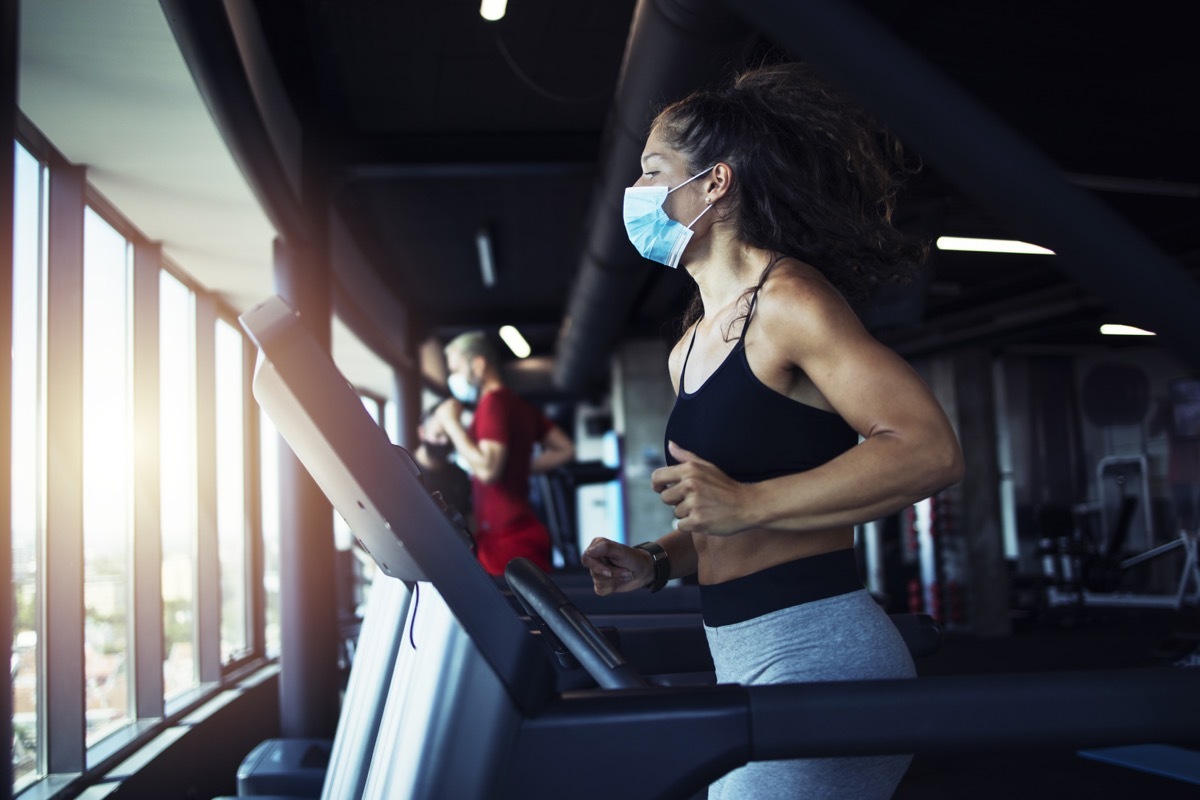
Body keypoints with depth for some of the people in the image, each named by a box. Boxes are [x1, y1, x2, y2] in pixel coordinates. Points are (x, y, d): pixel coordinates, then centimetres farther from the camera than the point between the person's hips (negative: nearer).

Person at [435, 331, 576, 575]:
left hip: (507, 538, -9)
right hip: (517, 532, 9)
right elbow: (565, 449, 20)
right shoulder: (518, 404, 17)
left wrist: (452, 424, -11)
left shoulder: (493, 401, -11)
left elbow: (487, 469, -21)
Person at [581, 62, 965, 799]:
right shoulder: (692, 344, 15)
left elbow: (931, 449, -20)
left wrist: (747, 503, -24)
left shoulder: (788, 300, -11)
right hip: (741, 660, 9)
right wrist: (657, 562, 5)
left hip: (819, 653, -8)